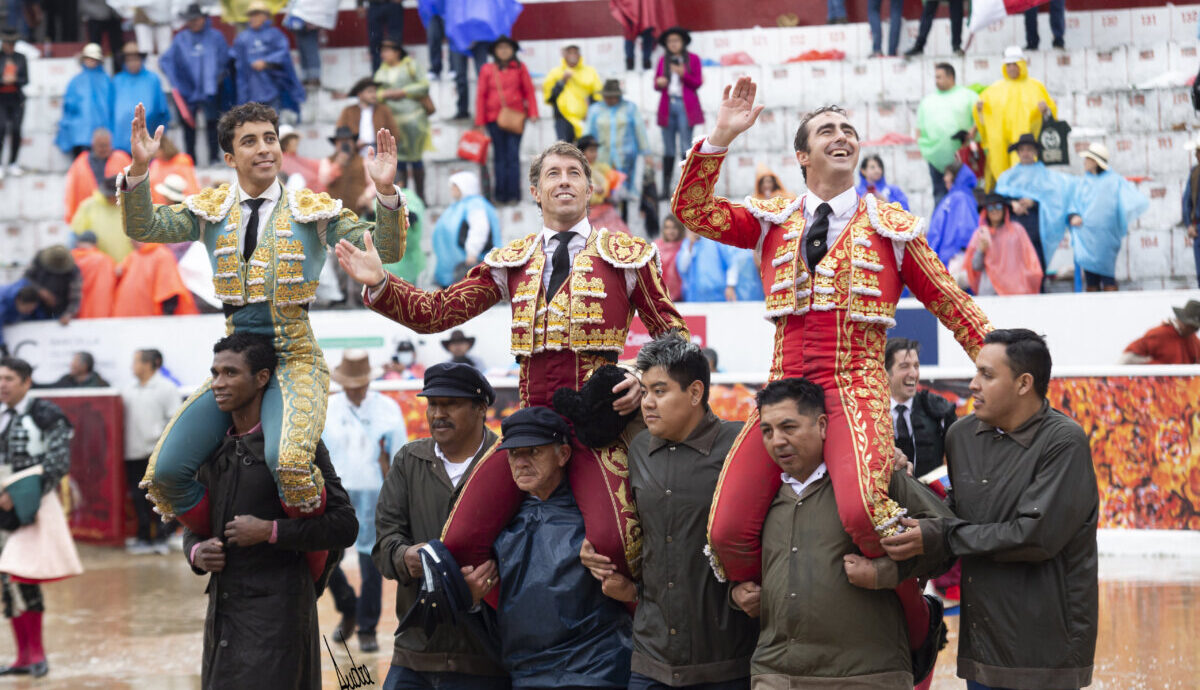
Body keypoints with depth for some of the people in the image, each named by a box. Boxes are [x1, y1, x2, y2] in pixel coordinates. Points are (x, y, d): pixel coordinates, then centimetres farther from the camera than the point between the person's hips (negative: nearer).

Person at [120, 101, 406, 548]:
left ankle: (313, 559, -5)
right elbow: (142, 228, 0)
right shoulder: (211, 210, 11)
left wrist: (386, 192, -22)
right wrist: (139, 169, -16)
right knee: (166, 473, -10)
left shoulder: (313, 210, 3)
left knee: (288, 461, -33)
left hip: (294, 361, -4)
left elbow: (384, 251, -5)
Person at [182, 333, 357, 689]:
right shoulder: (214, 448, 14)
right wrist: (196, 552, 0)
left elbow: (344, 525, -10)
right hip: (221, 610, 7)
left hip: (276, 610, -7)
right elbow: (193, 523, 23)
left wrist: (270, 531, -17)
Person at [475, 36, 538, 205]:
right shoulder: (487, 70, 5)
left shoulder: (519, 68, 6)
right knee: (499, 156, 4)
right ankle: (500, 194, 8)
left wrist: (533, 113, -2)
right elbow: (481, 95, 6)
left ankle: (513, 194, -4)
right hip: (494, 118, 1)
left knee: (513, 155, -6)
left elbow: (529, 91, 7)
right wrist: (480, 121, 3)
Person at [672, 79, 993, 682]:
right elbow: (692, 210, 5)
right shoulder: (773, 221, 15)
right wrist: (721, 136, -3)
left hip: (854, 388, -3)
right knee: (728, 532, -14)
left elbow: (949, 304, 15)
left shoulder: (891, 226, 11)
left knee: (862, 510, -33)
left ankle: (919, 621, -7)